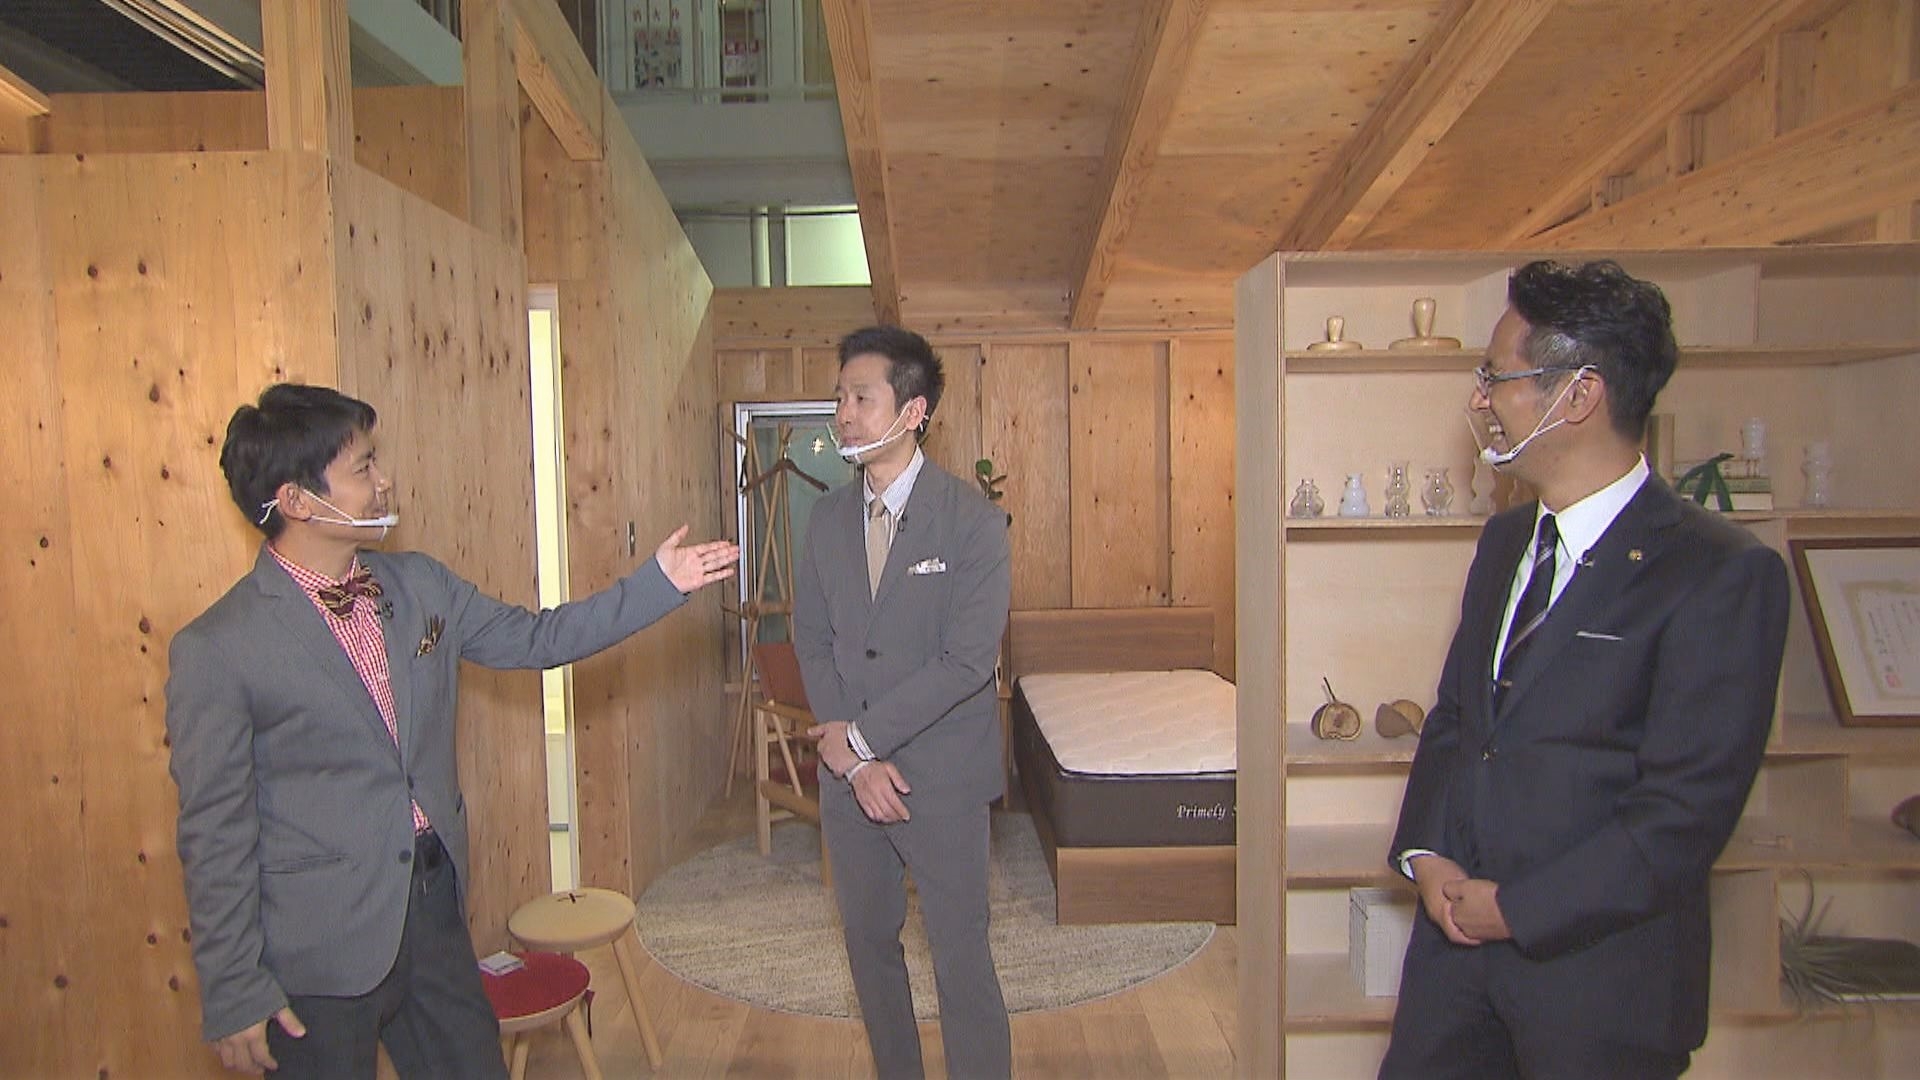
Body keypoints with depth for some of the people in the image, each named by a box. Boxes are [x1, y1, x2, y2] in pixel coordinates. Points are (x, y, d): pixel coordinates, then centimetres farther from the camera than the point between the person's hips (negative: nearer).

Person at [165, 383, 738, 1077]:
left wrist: (659, 582, 4)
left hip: (434, 908, 6)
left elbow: (534, 638, 11)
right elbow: (215, 835, -12)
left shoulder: (420, 585, 1)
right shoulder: (215, 649, -15)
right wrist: (235, 995, -8)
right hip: (319, 949, -6)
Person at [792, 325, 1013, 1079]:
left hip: (941, 776, -5)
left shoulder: (973, 521, -13)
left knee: (961, 955, 3)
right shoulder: (828, 519, 4)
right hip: (848, 771, 5)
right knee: (870, 945, 18)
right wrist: (852, 759, -9)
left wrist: (863, 734, -15)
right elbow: (811, 643, 2)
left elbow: (967, 661, -18)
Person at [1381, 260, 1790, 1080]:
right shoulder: (1505, 539, 8)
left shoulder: (1724, 573, -15)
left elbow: (1688, 808, -18)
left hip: (1601, 977, -6)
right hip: (1458, 933, 6)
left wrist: (1516, 907, -14)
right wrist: (1423, 853, -3)